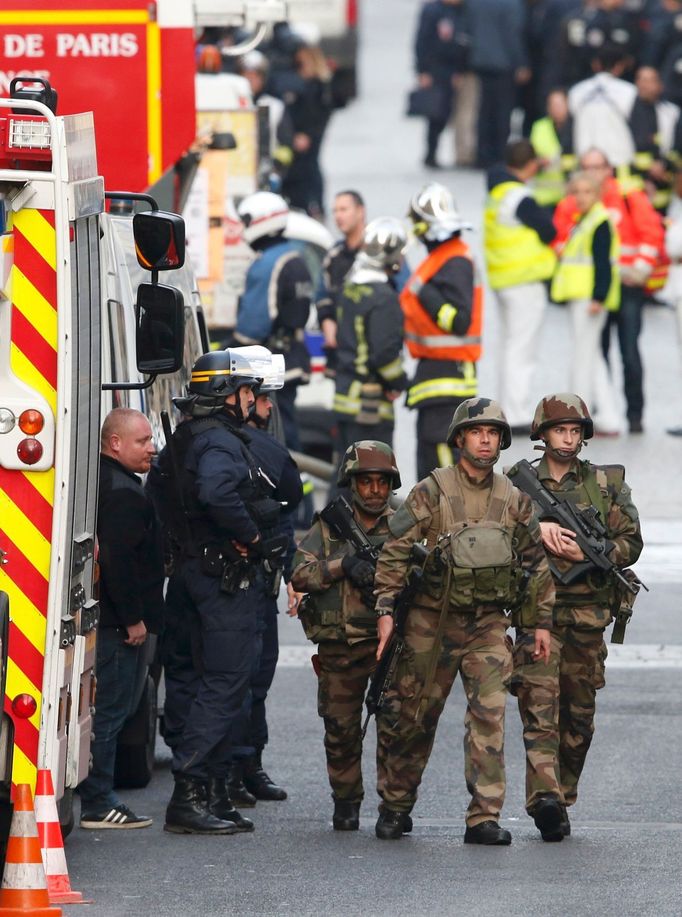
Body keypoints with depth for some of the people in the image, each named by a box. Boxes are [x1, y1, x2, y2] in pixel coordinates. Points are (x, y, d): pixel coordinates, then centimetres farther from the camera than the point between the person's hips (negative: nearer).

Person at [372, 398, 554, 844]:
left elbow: (536, 563, 14)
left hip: (488, 625, 2)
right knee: (414, 716, 7)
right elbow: (394, 551, -6)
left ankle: (484, 818, -10)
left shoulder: (514, 501, 6)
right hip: (432, 623, -2)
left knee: (490, 715, -11)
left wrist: (542, 622, 11)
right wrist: (386, 610, -12)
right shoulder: (432, 491, -5)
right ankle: (395, 806, 23)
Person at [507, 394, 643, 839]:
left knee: (578, 714, 6)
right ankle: (546, 798, -28)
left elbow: (631, 544, 6)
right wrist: (536, 527, -19)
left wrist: (587, 553, -11)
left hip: (588, 614, 2)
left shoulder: (607, 484, 10)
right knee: (539, 704, -16)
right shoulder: (519, 483, 8)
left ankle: (563, 798, 17)